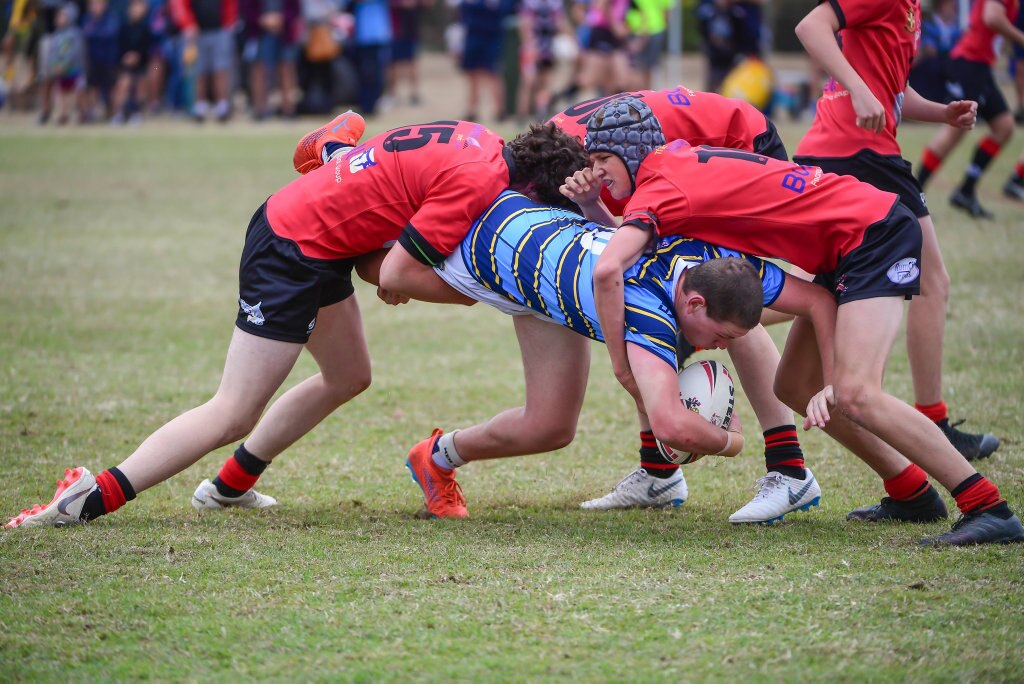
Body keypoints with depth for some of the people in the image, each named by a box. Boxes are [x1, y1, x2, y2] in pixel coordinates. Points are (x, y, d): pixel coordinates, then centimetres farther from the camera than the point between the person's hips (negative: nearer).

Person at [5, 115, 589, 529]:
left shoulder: (481, 143, 6)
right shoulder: (481, 180, -21)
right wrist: (471, 291, -5)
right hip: (293, 251, -10)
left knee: (349, 377, 24)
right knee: (235, 415, -9)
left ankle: (229, 485, 32)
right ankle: (89, 500, -13)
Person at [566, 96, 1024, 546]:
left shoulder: (660, 186, -17)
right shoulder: (679, 158, 10)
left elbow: (607, 270, -33)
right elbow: (622, 235, 22)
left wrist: (622, 364, -25)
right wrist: (587, 204, 3)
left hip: (873, 232, -10)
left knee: (854, 394, -22)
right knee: (795, 387, 13)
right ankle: (914, 492, 20)